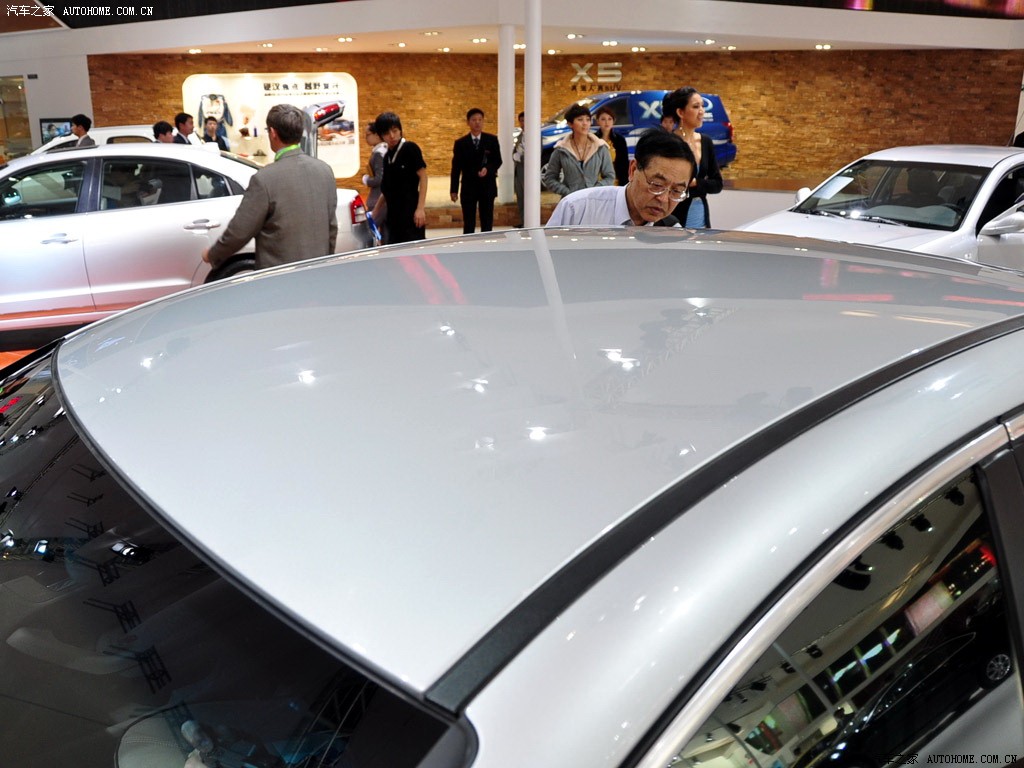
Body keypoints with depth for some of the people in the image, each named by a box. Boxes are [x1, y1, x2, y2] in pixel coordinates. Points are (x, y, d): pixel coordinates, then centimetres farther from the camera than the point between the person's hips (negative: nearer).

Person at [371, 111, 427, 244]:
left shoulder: (410, 148, -5)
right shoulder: (387, 156, 14)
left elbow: (423, 176, -8)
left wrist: (420, 208, -15)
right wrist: (374, 214, 17)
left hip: (411, 213, -7)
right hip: (394, 215, 7)